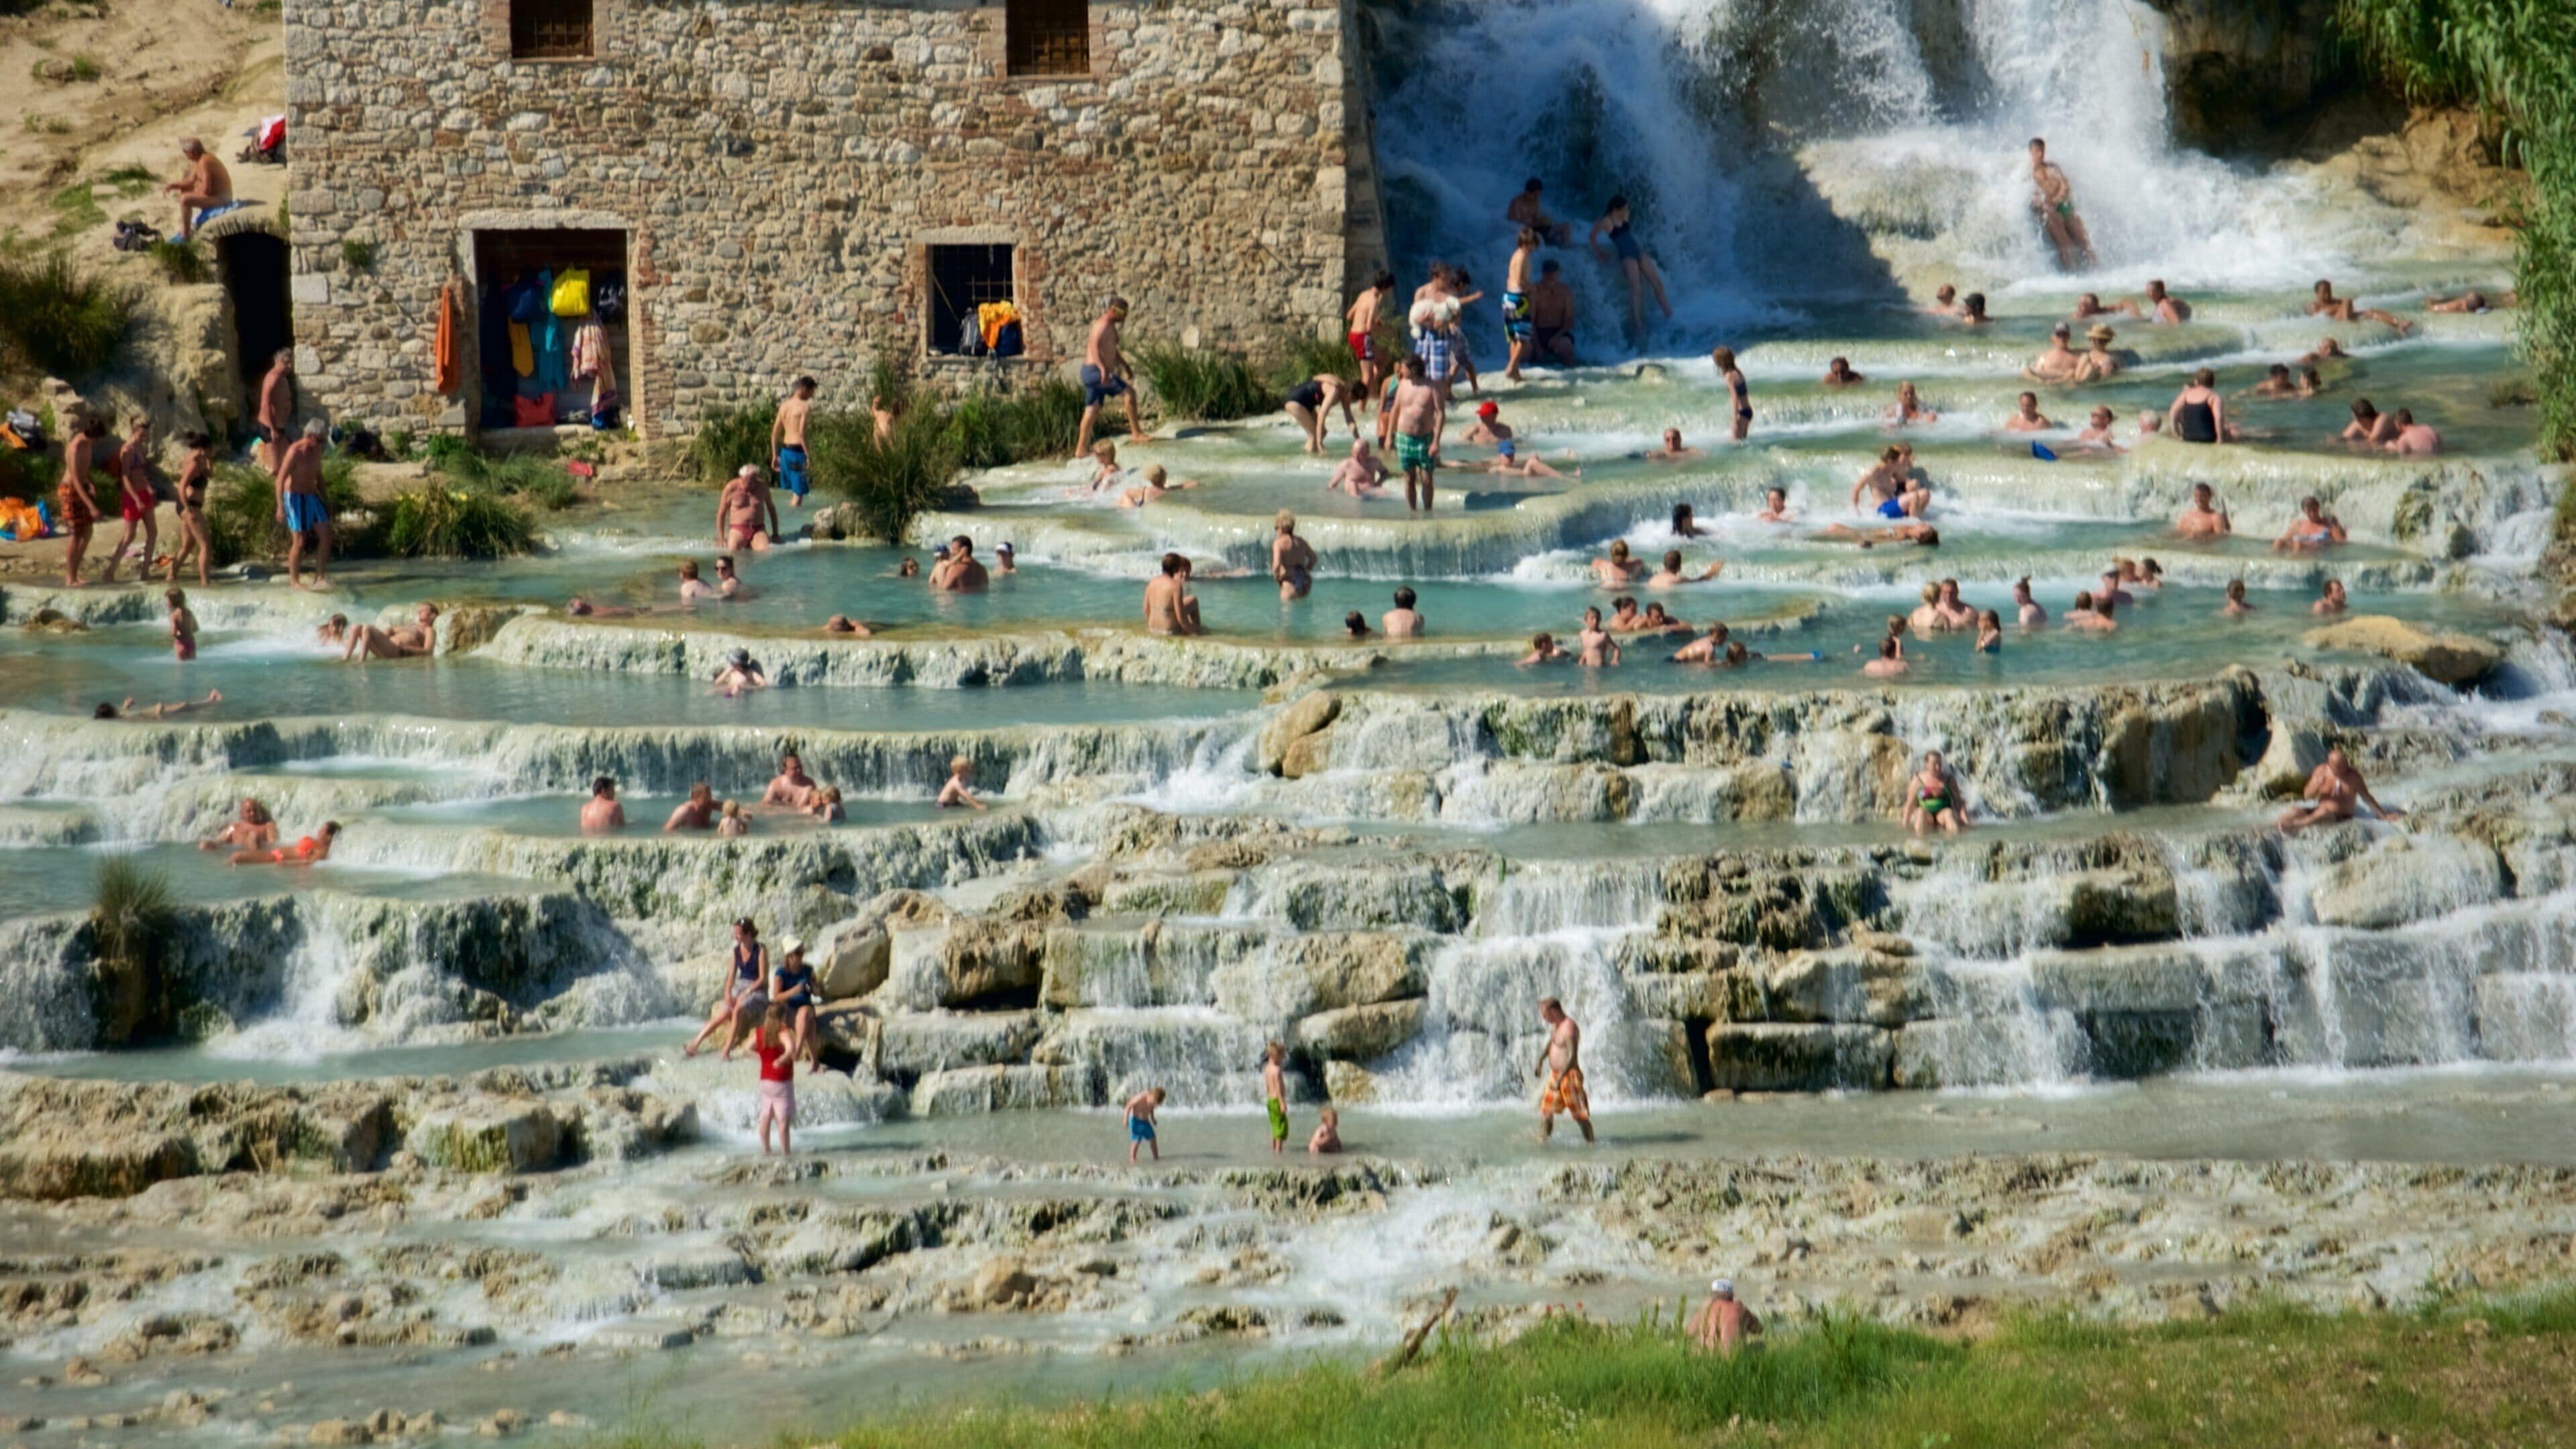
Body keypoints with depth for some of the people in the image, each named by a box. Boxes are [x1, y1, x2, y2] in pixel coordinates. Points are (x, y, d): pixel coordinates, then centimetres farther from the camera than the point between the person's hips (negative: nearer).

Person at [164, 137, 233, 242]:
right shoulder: (201, 158, 7)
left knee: (185, 199, -26)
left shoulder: (204, 162, -24)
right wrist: (173, 185, 2)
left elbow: (206, 189, -28)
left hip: (221, 200, -11)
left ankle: (185, 236, -16)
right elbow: (190, 182, 13)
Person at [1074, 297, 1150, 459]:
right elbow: (1094, 347, -28)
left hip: (1094, 373, 11)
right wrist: (1104, 369, -37)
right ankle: (1136, 432, -10)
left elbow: (1113, 351, 33)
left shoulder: (1111, 327, 19)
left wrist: (1126, 366, 32)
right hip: (1094, 371, -11)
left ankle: (1081, 449, 11)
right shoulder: (1103, 325, -14)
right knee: (1129, 392, -12)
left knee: (1092, 410, 11)